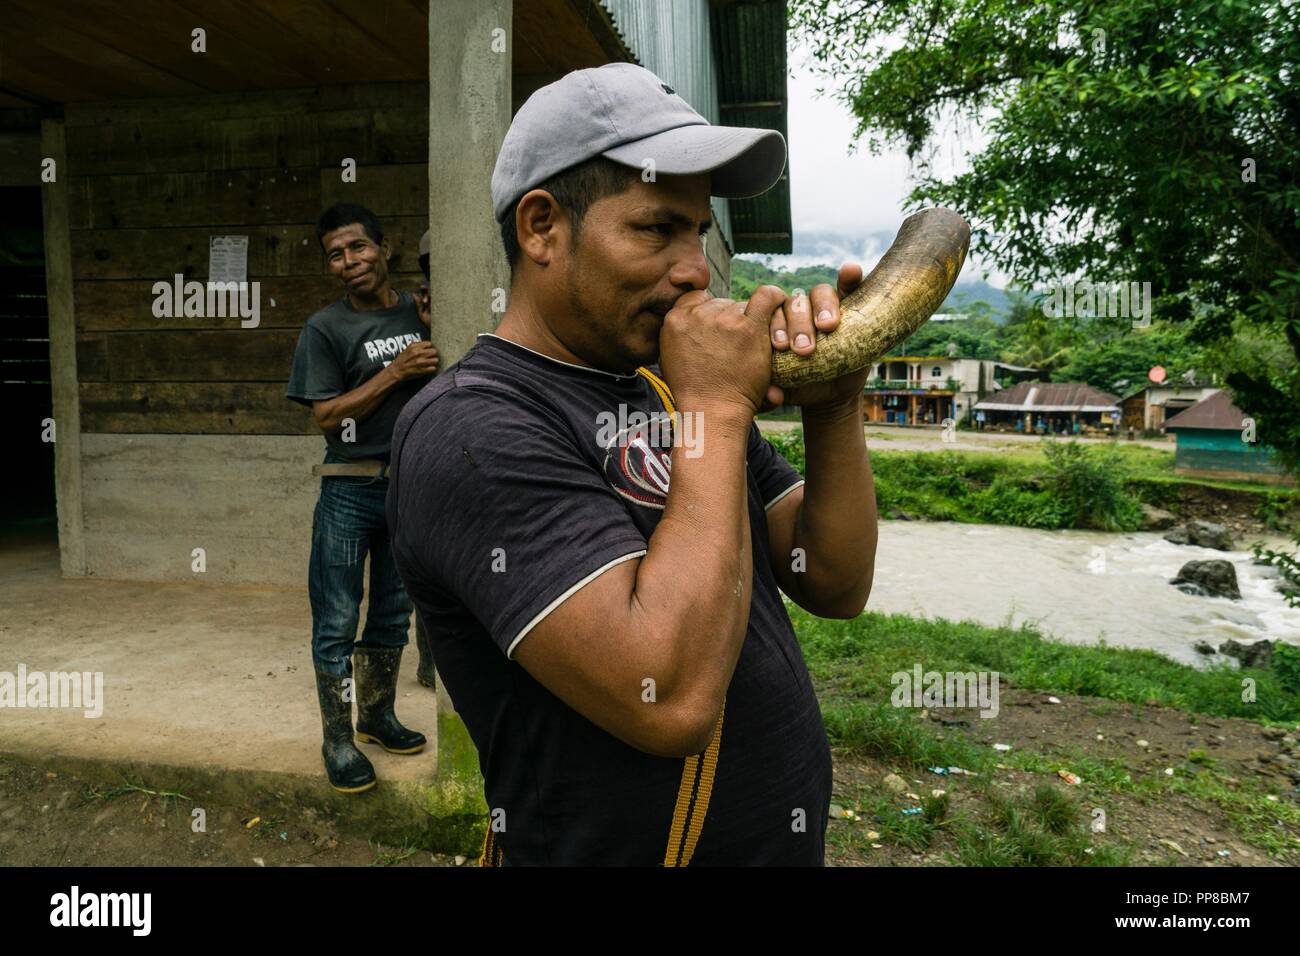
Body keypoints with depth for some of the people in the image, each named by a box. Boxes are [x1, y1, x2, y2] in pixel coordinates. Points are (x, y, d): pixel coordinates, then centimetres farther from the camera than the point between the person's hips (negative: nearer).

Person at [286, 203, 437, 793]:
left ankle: (378, 716, 33)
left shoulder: (419, 313, 6)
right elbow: (327, 414, -12)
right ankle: (337, 742, 14)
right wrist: (396, 371, -19)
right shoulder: (325, 329, -6)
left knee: (393, 613, 16)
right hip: (350, 491, -4)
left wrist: (434, 331, -4)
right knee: (337, 623, 1)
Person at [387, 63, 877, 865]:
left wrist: (835, 405, -12)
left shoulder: (669, 386, 2)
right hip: (615, 845, -7)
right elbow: (671, 700, -31)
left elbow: (837, 587, 2)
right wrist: (719, 412, -24)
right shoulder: (471, 429, -21)